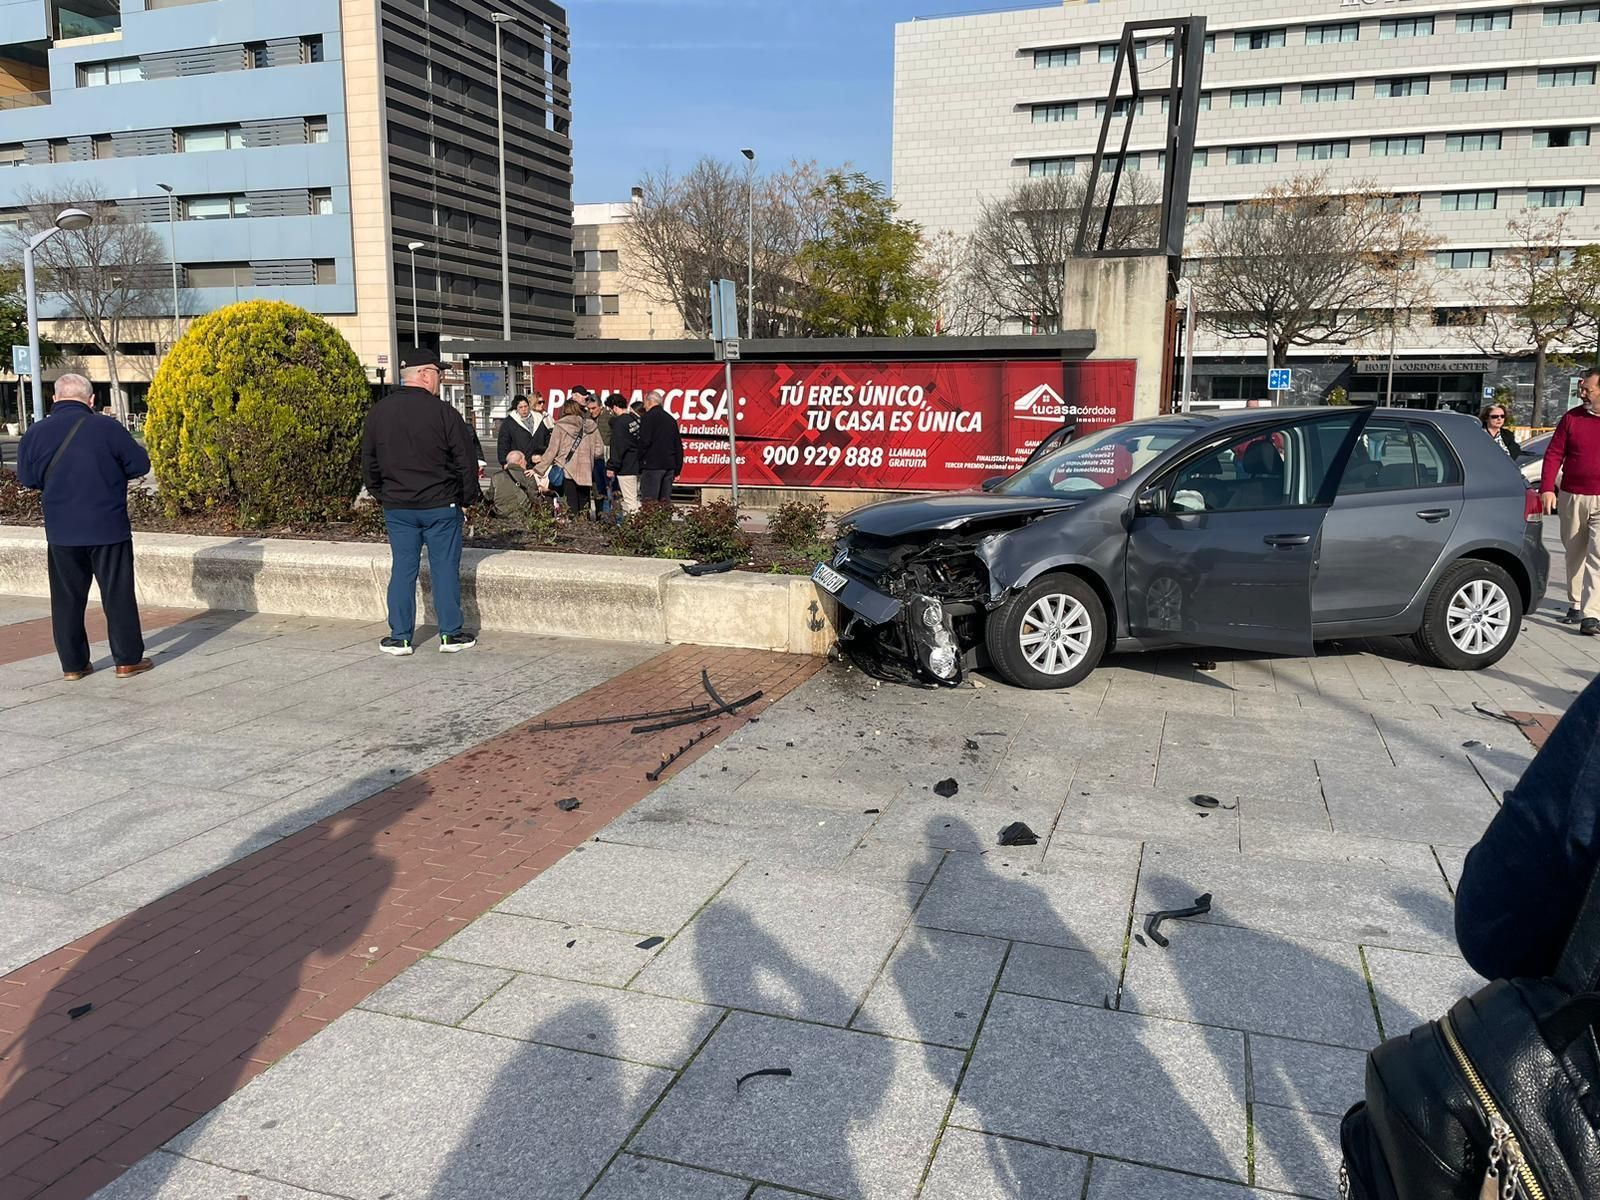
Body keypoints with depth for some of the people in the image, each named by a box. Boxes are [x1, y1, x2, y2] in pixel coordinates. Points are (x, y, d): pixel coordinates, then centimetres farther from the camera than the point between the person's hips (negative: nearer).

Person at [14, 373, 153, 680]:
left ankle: (73, 664, 16)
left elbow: (27, 479, 6)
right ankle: (128, 660, 9)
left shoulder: (36, 434, -2)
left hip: (61, 531, 3)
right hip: (108, 528, -2)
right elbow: (140, 464, -3)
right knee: (118, 594, 5)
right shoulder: (107, 428, -11)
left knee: (67, 598, 12)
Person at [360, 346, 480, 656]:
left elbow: (368, 461, 10)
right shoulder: (442, 412, -11)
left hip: (396, 507, 4)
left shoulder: (378, 412, 3)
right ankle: (451, 634, 10)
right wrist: (467, 500, 5)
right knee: (445, 568, 5)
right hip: (440, 506, -4)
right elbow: (467, 460, -7)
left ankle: (399, 637, 12)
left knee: (403, 569, 9)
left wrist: (381, 496, 20)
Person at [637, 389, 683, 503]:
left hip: (652, 465, -7)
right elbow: (678, 445, 19)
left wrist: (638, 464, -5)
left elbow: (644, 442, -13)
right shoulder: (670, 419, 18)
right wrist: (677, 470, 21)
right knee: (666, 501, 9)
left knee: (648, 502, -9)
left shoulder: (649, 416, -4)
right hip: (669, 466, 7)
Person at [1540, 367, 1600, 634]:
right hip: (1572, 498, 3)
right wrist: (1547, 488, -7)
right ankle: (1575, 605, 25)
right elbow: (1554, 454, 4)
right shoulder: (1571, 418, 5)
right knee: (1574, 554, 12)